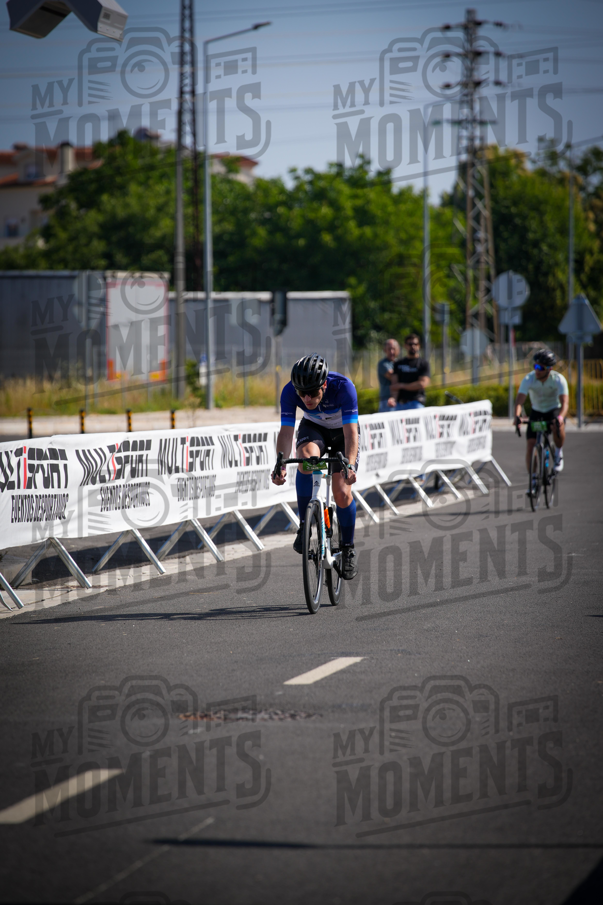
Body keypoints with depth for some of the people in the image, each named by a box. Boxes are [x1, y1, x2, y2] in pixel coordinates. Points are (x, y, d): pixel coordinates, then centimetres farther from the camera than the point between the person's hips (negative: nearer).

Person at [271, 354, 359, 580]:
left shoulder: (343, 387, -36)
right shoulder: (290, 391, -29)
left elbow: (351, 432, -38)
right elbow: (286, 431, -29)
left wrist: (350, 465, -53)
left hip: (342, 431, -1)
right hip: (313, 428, 1)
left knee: (342, 493, -14)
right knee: (307, 457, -34)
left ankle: (348, 550, 7)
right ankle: (304, 525, -21)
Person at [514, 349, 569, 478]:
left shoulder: (559, 379, -23)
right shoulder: (528, 379, -21)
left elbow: (565, 402, -33)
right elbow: (519, 400, -30)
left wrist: (560, 417, -54)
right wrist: (517, 416, -51)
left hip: (555, 410, -2)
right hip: (537, 412, 2)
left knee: (558, 426, -36)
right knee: (531, 444, -13)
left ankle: (558, 452, -7)